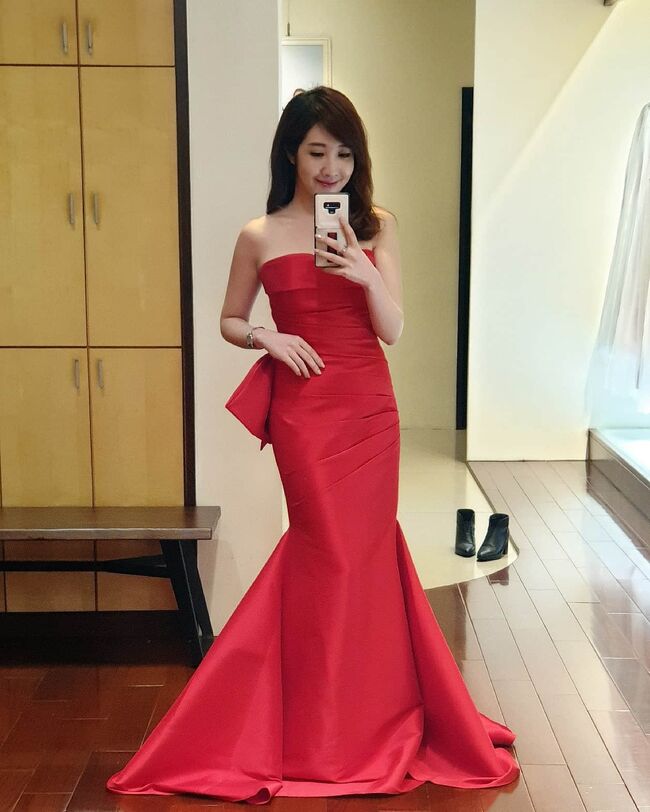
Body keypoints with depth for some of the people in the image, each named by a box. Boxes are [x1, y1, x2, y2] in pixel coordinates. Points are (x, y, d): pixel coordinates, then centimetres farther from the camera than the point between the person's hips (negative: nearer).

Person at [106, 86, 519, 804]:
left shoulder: (376, 227, 5)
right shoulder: (260, 236, 1)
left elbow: (393, 329, -1)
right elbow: (230, 322, 11)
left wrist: (367, 275, -18)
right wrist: (268, 336, -9)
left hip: (371, 409, 3)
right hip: (304, 410, -2)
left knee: (361, 547, 8)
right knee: (332, 554, -1)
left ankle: (371, 721, 30)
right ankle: (329, 740, 18)